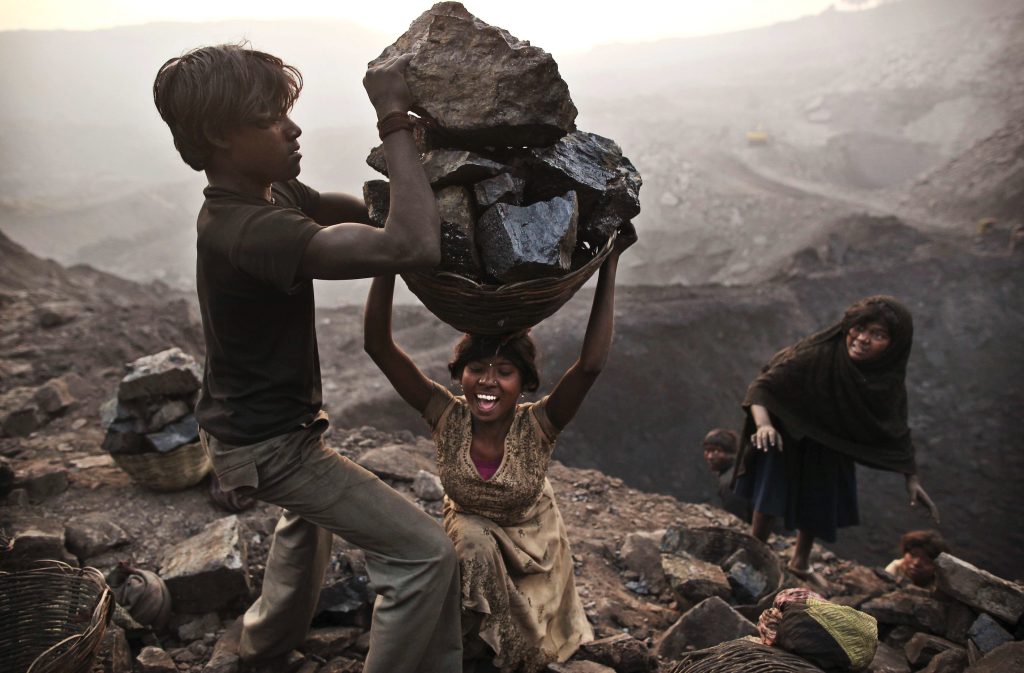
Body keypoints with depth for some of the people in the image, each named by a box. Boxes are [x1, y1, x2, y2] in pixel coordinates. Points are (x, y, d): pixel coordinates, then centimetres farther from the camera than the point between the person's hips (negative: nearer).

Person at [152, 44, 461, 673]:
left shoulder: (270, 193, -4)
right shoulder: (253, 231, -34)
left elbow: (363, 210, 8)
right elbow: (415, 248, -43)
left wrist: (398, 136, -6)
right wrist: (395, 125, -36)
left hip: (248, 421, 10)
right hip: (267, 445, -10)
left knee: (310, 515, 38)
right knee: (427, 554, -12)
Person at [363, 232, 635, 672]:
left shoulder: (537, 426, -31)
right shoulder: (446, 417, -28)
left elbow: (591, 364, -48)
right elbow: (378, 346, -38)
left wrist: (608, 266, -49)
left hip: (531, 537, 0)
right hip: (468, 529, 0)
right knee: (475, 546, -34)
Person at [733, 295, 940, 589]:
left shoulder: (890, 380, -24)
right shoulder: (814, 355, -38)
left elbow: (897, 431, -10)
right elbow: (762, 386, -35)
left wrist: (912, 479, -11)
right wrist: (763, 424, -53)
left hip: (831, 447, 5)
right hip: (787, 436, -4)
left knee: (822, 503, 19)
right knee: (772, 497, 0)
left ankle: (801, 562, 44)